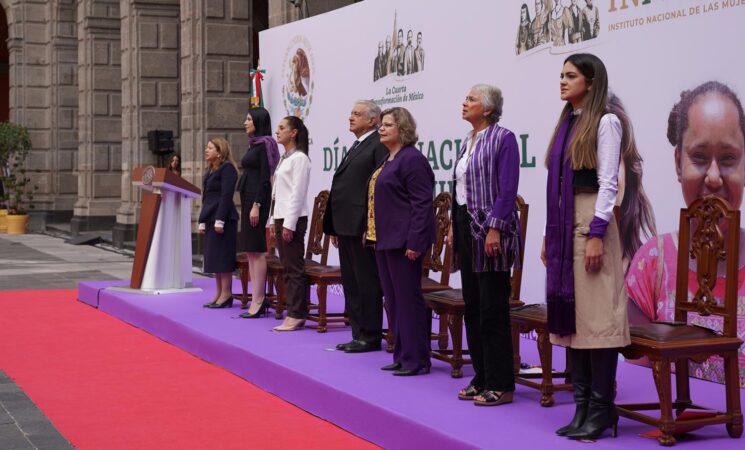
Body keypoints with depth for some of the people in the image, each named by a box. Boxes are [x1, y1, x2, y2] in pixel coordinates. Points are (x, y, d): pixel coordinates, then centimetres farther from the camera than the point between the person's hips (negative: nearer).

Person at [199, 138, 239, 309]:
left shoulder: (227, 168, -9)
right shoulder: (210, 171, 19)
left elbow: (226, 196, -16)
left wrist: (220, 220, -20)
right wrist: (202, 221, 17)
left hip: (223, 219, -9)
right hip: (211, 219, 9)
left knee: (223, 256, -8)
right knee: (213, 257, 8)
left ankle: (226, 294, -5)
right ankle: (218, 293, 11)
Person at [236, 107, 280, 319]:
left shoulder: (264, 144, -9)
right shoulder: (254, 144, 17)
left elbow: (265, 177, -16)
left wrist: (257, 206, -20)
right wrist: (249, 206, 16)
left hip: (257, 200, -10)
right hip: (248, 198, 10)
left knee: (257, 251, -8)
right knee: (251, 252, 8)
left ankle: (258, 301, -7)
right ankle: (257, 299, 11)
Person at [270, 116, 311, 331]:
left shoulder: (299, 158, -11)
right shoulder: (284, 158, 16)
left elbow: (298, 193, -16)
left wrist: (289, 224, -18)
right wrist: (274, 220, 16)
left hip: (293, 219, -9)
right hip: (280, 217, 9)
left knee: (294, 269, -6)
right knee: (287, 269, 9)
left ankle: (297, 315, -4)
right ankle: (292, 312, 12)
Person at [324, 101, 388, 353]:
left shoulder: (379, 146, -10)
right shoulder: (355, 147, 20)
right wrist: (335, 227, 17)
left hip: (363, 227, -10)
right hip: (347, 226, 10)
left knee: (367, 283, -2)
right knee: (351, 283, 13)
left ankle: (370, 337, 5)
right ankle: (359, 334, 20)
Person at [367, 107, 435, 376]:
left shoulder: (412, 159, -13)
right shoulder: (388, 159, 17)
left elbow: (422, 203, -18)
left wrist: (414, 242, -22)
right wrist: (373, 234, 17)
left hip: (403, 241, -10)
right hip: (384, 240, 10)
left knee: (408, 299, -5)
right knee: (393, 299, 13)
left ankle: (416, 359, 2)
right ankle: (402, 355, 20)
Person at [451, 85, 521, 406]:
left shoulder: (502, 139, -10)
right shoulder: (468, 141, 15)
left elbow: (507, 189, -17)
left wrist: (494, 229, -22)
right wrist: (454, 226, 15)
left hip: (490, 229, -9)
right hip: (466, 228, 9)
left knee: (492, 308, -5)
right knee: (472, 305, 11)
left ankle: (500, 385, 2)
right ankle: (481, 379, 20)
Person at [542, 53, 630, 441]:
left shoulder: (605, 122, -5)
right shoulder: (566, 123, 16)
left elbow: (607, 182, -12)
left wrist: (597, 234, -18)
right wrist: (549, 234, 14)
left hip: (591, 221, -8)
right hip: (563, 223, 8)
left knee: (596, 315, -7)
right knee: (569, 313, 7)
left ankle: (601, 409, -2)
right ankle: (582, 405, 12)